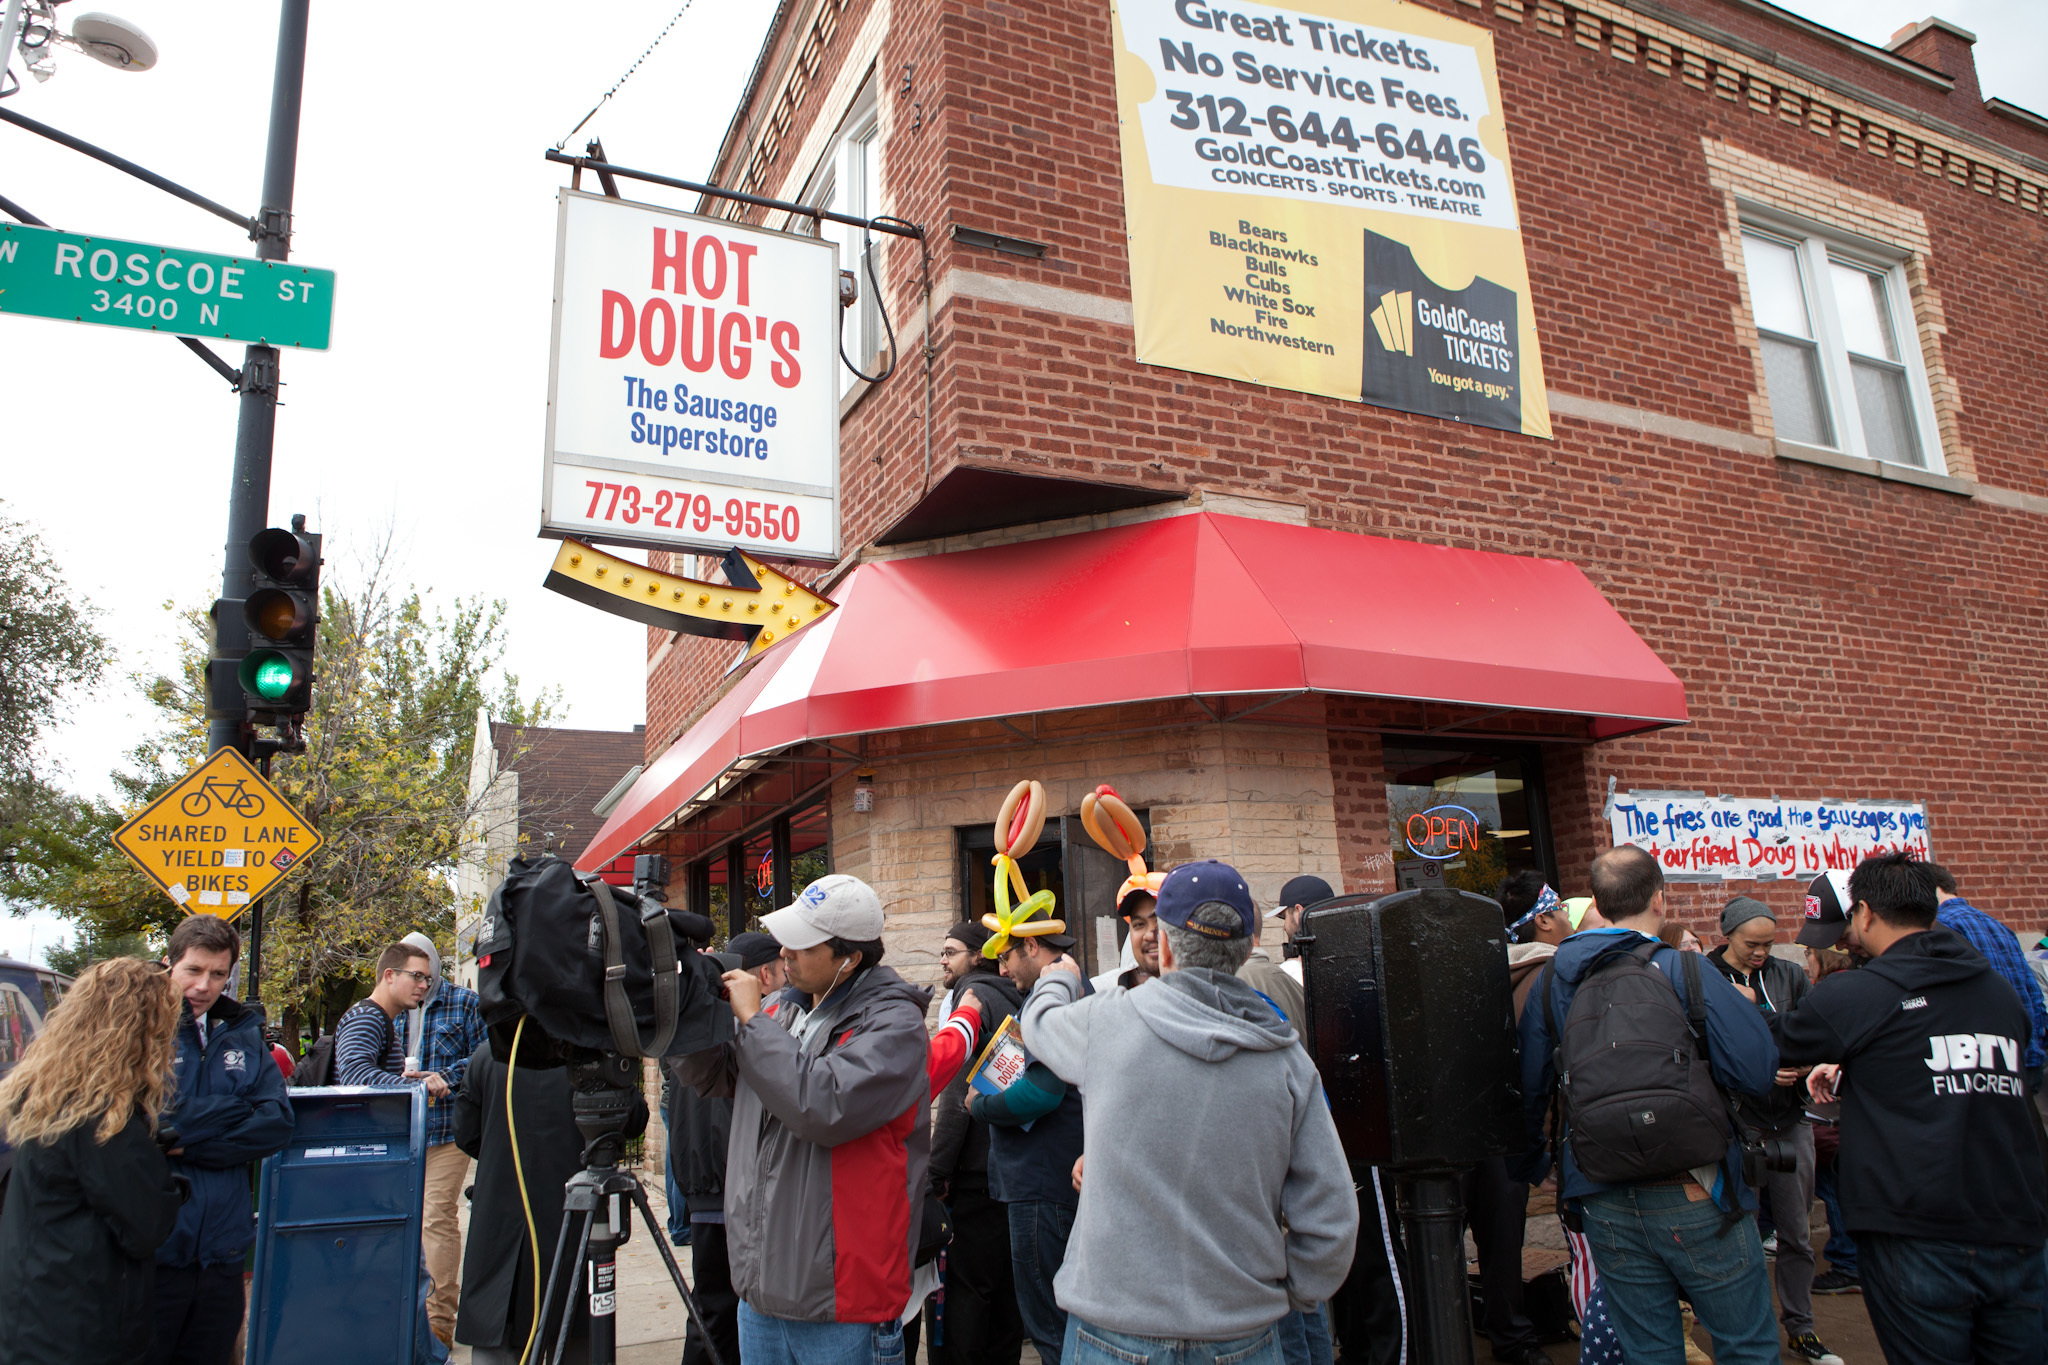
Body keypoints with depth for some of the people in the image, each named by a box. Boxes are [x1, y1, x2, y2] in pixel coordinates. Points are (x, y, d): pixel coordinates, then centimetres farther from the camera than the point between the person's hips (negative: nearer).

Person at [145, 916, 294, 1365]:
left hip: (222, 1251, 4)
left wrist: (190, 1143, -12)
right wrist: (237, 1109, -11)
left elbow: (278, 1123, -4)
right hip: (151, 1251, -4)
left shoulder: (244, 1038, 7)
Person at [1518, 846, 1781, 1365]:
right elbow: (1756, 1072, -18)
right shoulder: (1685, 972, -12)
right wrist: (1743, 1009, 3)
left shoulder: (1552, 982, 1)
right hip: (1695, 1199, -3)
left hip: (1605, 1205, 4)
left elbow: (1529, 1089, 3)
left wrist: (1532, 1164, 20)